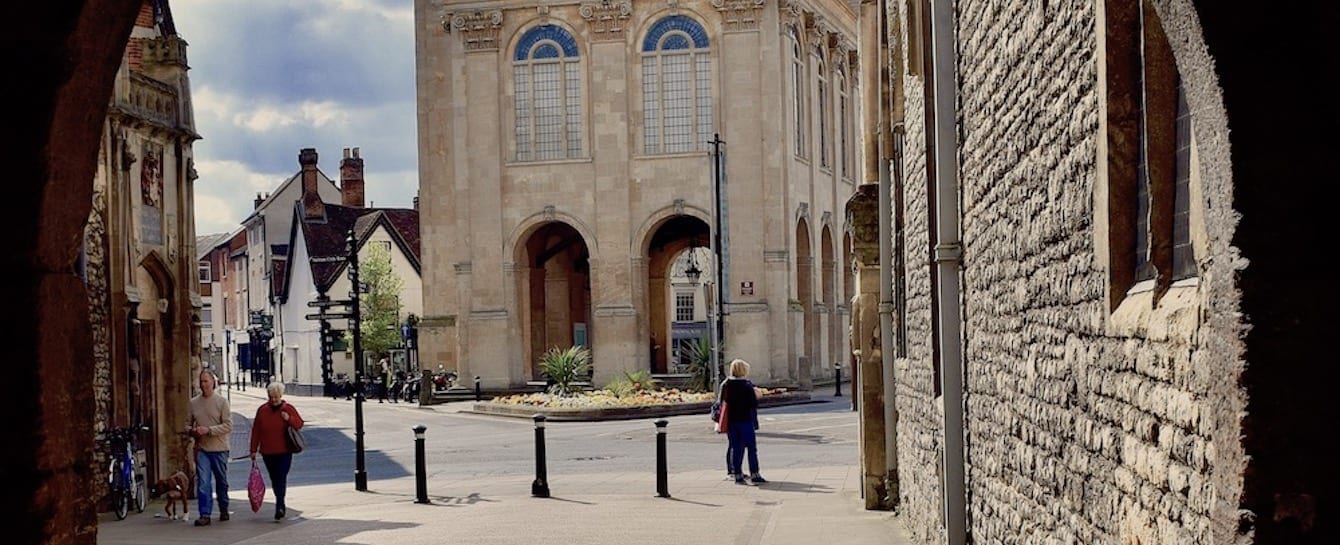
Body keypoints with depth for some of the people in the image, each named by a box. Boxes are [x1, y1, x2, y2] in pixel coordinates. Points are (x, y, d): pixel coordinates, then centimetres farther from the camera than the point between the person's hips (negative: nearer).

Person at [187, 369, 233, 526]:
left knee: (221, 482, 13)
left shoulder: (222, 401, -5)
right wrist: (191, 431, -9)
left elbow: (228, 425, -11)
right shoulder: (194, 402, 5)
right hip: (201, 449, 1)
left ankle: (223, 511, 29)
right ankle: (205, 514, -8)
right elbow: (188, 423, 13)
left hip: (219, 448, -1)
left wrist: (209, 430, -21)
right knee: (203, 482, -8)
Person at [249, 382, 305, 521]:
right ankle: (281, 505, 24)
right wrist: (253, 450, 4)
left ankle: (279, 507, -16)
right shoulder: (262, 410, 4)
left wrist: (289, 419, -16)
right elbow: (256, 431, 6)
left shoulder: (288, 409, -1)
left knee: (281, 478, -13)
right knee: (274, 480, 11)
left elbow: (299, 424, 4)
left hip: (284, 452, -3)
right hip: (267, 452, 3)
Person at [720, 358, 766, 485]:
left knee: (735, 448, 9)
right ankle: (754, 475, 1)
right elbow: (754, 404, -14)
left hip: (731, 421, 5)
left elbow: (722, 403, 6)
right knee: (751, 447, 3)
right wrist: (755, 395, 3)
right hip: (745, 420, -5)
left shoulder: (725, 385, 2)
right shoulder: (747, 386, -13)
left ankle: (738, 475, 10)